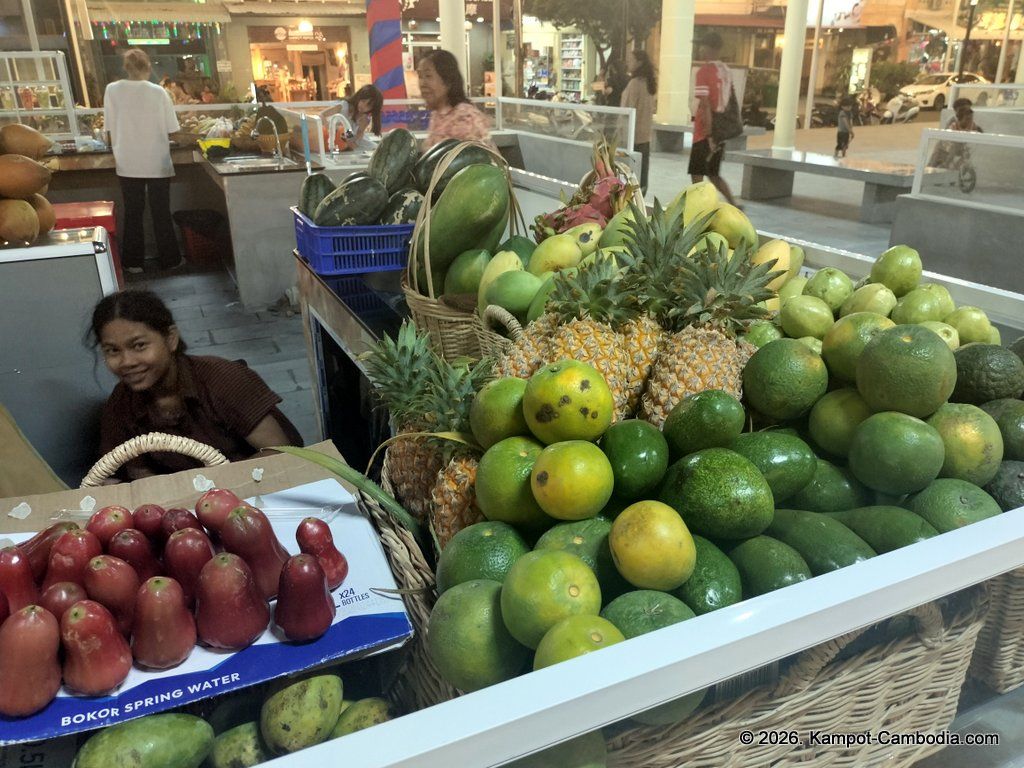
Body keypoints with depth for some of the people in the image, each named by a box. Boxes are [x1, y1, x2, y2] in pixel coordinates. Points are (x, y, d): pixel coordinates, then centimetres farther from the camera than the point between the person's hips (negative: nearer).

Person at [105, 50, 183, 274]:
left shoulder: (112, 90, -2)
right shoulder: (158, 92, -9)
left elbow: (110, 130, 1)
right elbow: (171, 130, -5)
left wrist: (116, 153, 14)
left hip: (128, 163, 2)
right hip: (157, 162, -2)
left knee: (132, 212, 10)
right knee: (161, 212, 8)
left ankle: (132, 261, 14)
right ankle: (169, 258, 14)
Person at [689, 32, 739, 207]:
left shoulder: (704, 71, -12)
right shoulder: (726, 71, 11)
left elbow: (705, 105, -18)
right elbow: (730, 102, 14)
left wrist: (709, 135, -18)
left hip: (706, 132, -8)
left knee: (696, 175, 0)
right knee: (713, 174, 18)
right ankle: (734, 206, 10)